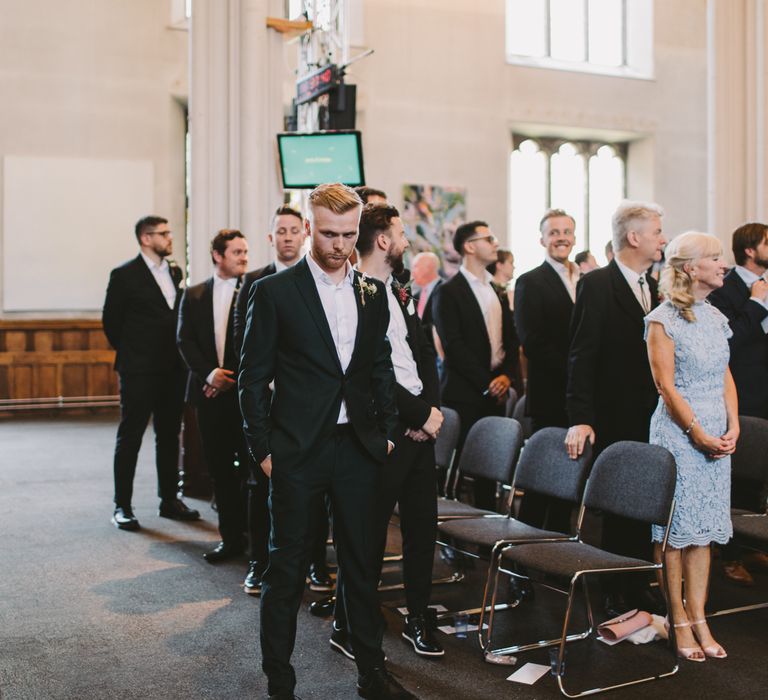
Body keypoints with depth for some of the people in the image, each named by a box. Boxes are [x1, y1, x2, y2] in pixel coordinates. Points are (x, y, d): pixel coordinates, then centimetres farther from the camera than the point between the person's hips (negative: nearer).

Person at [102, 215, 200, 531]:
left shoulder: (175, 272, 11)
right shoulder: (124, 275, -6)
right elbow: (111, 320, -2)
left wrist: (179, 354, 8)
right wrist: (130, 353, 3)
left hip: (173, 369, 6)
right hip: (139, 371, -6)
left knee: (169, 436, 12)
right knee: (129, 437, 1)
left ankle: (169, 499, 22)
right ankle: (122, 506, 8)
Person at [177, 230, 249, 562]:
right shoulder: (194, 295, 10)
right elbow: (185, 340, 4)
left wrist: (233, 378, -10)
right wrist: (209, 373, -10)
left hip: (247, 392, -3)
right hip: (209, 392, 3)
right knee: (220, 468, 8)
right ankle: (231, 537, 18)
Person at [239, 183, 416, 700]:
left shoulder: (373, 293, 9)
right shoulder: (274, 292, -5)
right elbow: (255, 377, -4)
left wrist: (387, 431, 8)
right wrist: (262, 448, -7)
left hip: (358, 446, 4)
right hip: (297, 449, -4)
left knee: (363, 562, 14)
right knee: (287, 568, 6)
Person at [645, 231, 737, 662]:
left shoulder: (716, 317, 12)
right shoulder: (663, 320, -9)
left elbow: (725, 376, 13)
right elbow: (666, 385, -12)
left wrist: (732, 427, 0)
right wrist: (698, 433, -14)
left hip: (717, 432, 7)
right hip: (678, 429, -7)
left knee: (704, 528, 9)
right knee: (674, 528, 1)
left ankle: (700, 621, 15)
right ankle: (679, 620, 11)